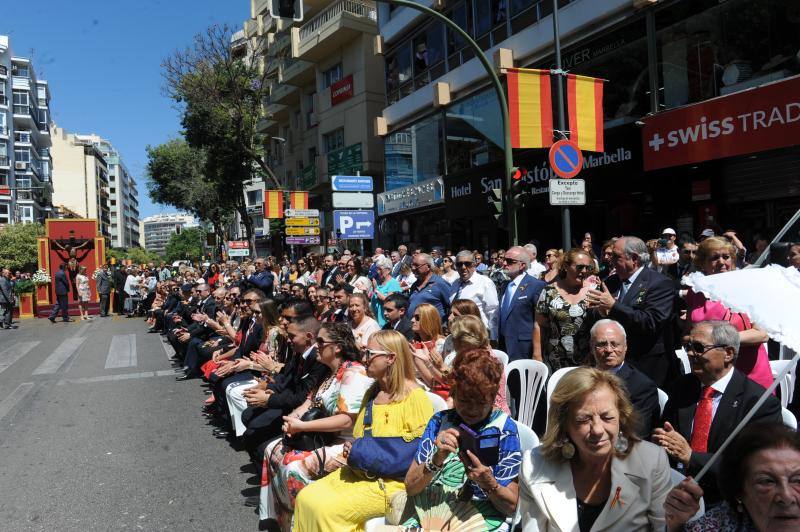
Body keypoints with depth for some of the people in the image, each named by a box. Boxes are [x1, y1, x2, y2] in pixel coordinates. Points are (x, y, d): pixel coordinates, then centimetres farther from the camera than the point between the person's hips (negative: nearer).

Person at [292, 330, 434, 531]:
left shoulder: (415, 396, -12)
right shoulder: (372, 392, 14)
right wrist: (351, 449, 6)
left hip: (391, 481, -8)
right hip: (358, 471, 8)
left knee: (328, 510, -20)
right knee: (305, 498, -7)